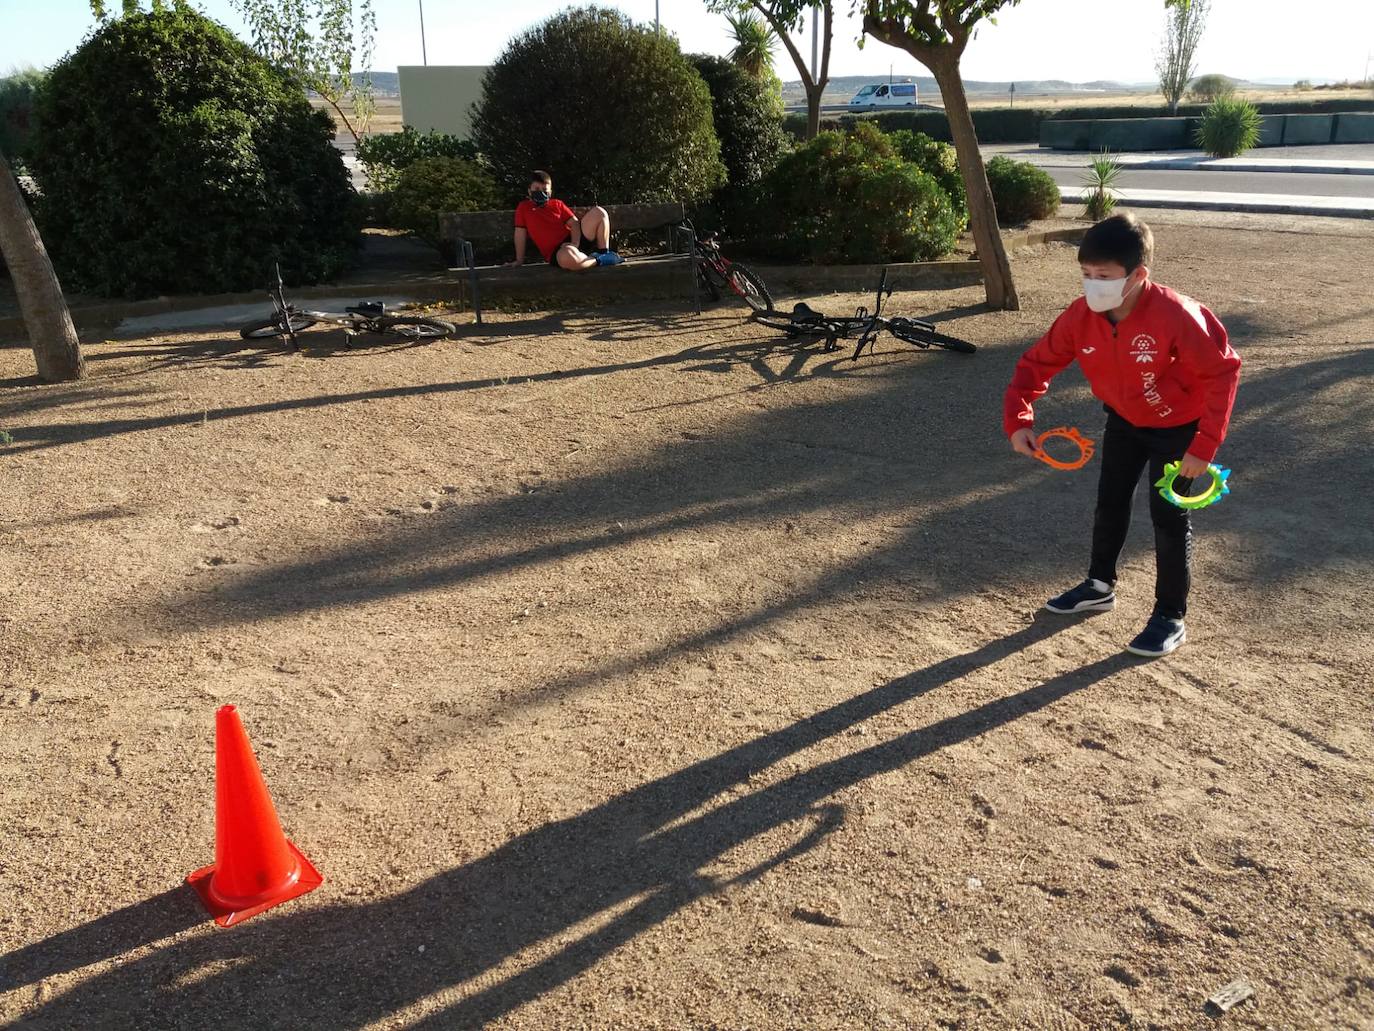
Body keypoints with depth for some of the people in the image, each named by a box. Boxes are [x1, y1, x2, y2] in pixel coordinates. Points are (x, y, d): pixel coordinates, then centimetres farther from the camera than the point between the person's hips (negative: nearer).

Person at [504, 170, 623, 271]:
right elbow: (520, 233, 7)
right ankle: (599, 260, -19)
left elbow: (574, 222, 6)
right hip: (556, 252, -5)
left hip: (574, 239, 5)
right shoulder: (523, 207, 10)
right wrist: (519, 260, 3)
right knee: (568, 256, -45)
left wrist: (575, 243, -13)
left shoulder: (557, 204, 17)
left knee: (599, 212, -10)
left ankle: (604, 253, -6)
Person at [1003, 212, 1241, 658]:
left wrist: (1205, 445, -30)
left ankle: (1170, 619, 12)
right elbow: (1037, 363, -10)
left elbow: (1223, 371, -27)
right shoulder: (1080, 316, -20)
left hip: (1177, 425, -5)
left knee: (1168, 516, -2)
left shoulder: (1175, 315, -35)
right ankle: (1099, 586, 37)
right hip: (1124, 420, 5)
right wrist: (1018, 419, -24)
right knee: (1110, 502, 16)